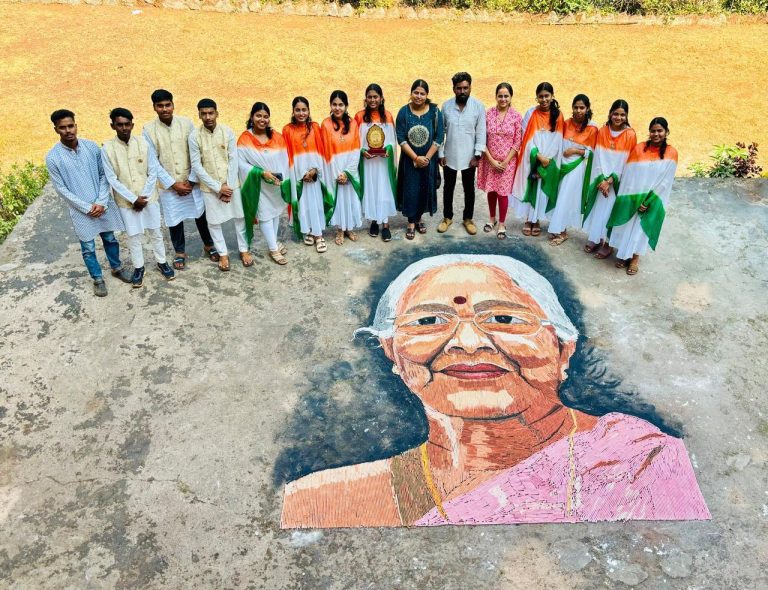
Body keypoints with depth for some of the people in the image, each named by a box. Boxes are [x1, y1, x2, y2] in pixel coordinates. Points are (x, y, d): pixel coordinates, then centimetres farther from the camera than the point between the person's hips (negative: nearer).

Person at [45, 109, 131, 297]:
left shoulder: (92, 146, -6)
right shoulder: (52, 157, -13)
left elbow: (104, 175, -1)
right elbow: (61, 189, -10)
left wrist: (101, 202, -11)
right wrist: (87, 208, -14)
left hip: (103, 205, 2)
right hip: (80, 210, -2)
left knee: (110, 239, 19)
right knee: (88, 248, 11)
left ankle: (116, 268, 42)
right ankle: (98, 278, 30)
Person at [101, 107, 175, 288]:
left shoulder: (143, 143, -7)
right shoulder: (107, 148, -10)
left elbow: (153, 172, -4)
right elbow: (112, 179, -10)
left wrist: (144, 196, -10)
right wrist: (133, 199, -15)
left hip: (149, 197, 1)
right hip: (126, 201, -1)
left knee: (155, 232, 13)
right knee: (134, 236, 10)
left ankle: (161, 262, 31)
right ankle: (138, 267, 27)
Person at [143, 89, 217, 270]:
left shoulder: (186, 123, -6)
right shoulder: (149, 129, -8)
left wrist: (191, 180, -10)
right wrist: (173, 184, -13)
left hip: (191, 182, 1)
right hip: (168, 185, 0)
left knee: (201, 214, 13)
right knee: (174, 220, 11)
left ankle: (209, 245, 34)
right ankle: (180, 252, 30)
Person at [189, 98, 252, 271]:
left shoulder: (227, 131, -7)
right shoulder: (194, 136, -9)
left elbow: (233, 160, -5)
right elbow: (196, 166, -9)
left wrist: (228, 186, -10)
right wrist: (218, 187, -14)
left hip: (231, 183, 1)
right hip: (210, 187, -1)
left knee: (239, 216, 10)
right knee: (213, 221, 8)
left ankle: (243, 249, 27)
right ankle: (223, 253, 24)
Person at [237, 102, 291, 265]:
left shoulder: (277, 137, -1)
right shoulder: (245, 139, -11)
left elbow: (285, 160, -1)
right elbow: (241, 163, -14)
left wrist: (281, 178, -14)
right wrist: (262, 172, -23)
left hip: (277, 184, 4)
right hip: (259, 185, -4)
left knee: (275, 212, 16)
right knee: (265, 215, 2)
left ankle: (274, 242, 34)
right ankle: (273, 249, 11)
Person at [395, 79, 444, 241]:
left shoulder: (435, 112, -6)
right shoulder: (404, 112, -7)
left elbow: (439, 137, -7)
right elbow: (401, 138, -10)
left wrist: (426, 157, -13)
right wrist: (416, 157, -17)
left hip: (429, 159, 1)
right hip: (409, 159, -1)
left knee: (425, 189, 10)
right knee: (410, 190, 3)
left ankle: (419, 218, 30)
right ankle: (411, 222, 17)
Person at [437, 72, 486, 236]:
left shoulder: (478, 106, -7)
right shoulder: (446, 106, -4)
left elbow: (481, 132, -6)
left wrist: (477, 155, -10)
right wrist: (440, 153, -2)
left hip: (469, 156, -1)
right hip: (449, 155, 1)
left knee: (469, 189, 11)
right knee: (448, 187, 13)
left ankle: (468, 219, 26)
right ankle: (447, 217, 29)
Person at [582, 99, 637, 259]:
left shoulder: (630, 135, -10)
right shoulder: (602, 131, -2)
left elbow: (627, 162, -11)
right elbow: (598, 157, -4)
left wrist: (610, 180, -15)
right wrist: (601, 179, -13)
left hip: (618, 181, -3)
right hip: (601, 178, 3)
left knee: (610, 209, 2)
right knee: (597, 207, 9)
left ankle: (608, 243, 12)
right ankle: (595, 238, 22)